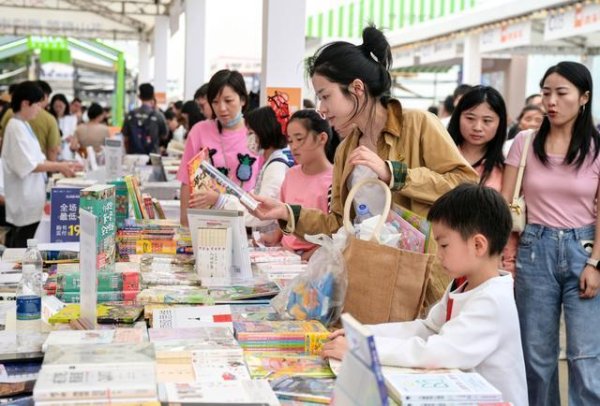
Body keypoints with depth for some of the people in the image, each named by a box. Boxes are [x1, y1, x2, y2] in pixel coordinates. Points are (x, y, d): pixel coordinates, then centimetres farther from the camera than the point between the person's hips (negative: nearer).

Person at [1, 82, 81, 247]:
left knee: (26, 248, 13)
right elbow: (28, 166, -20)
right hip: (23, 203, -9)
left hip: (30, 200, 9)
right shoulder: (16, 127, -16)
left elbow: (36, 159, 15)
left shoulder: (24, 126, 13)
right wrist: (59, 167, -15)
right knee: (20, 248, -2)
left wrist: (61, 165, 4)